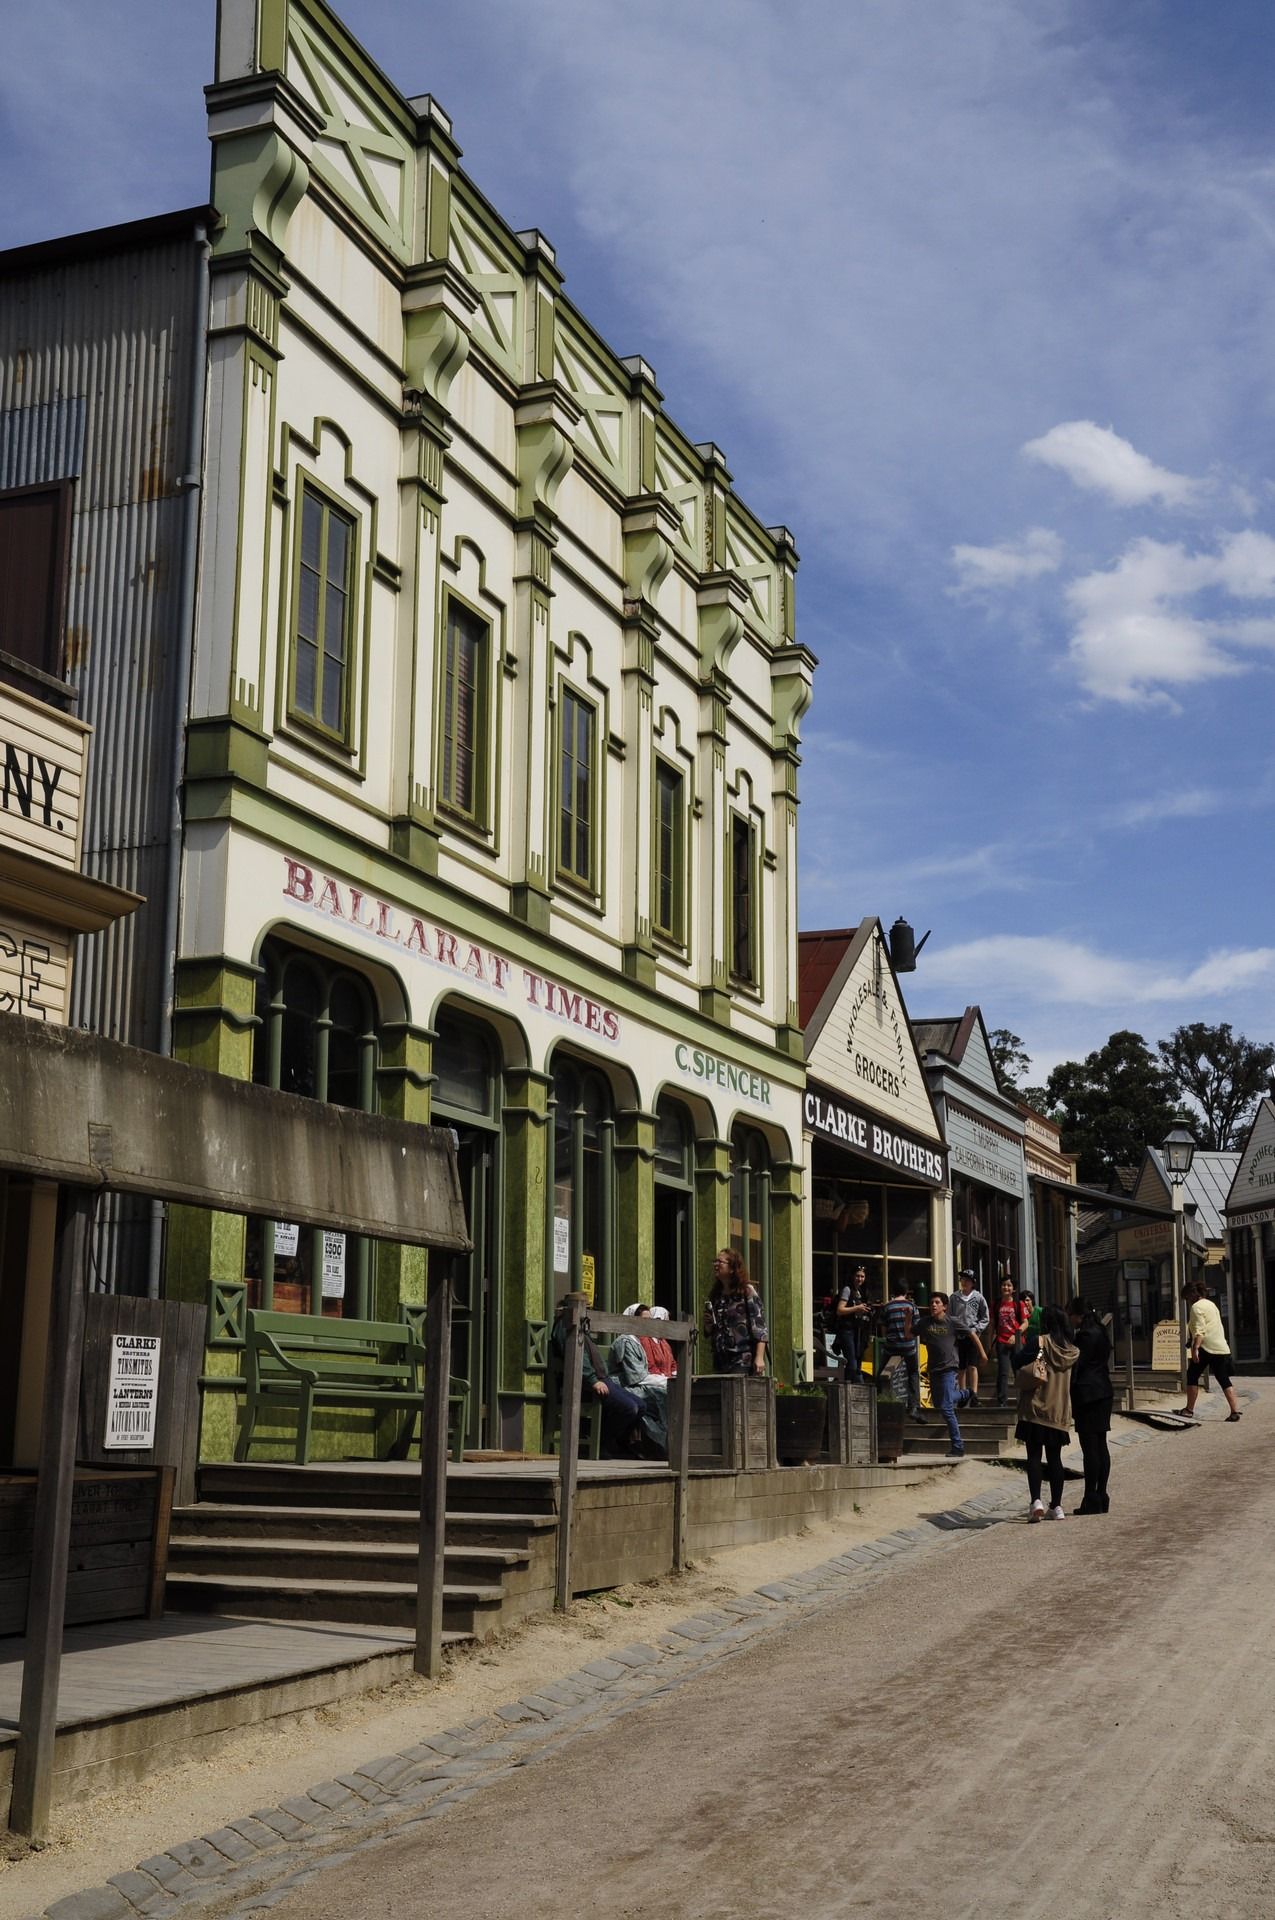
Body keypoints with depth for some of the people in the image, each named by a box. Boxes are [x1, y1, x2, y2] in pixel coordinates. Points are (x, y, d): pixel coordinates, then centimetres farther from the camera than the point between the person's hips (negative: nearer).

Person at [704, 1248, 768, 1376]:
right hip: (720, 1361, 6)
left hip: (743, 1361, -6)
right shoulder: (715, 1296, 15)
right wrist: (708, 1325, 1)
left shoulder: (747, 1291, -2)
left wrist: (759, 1357, -17)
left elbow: (759, 1325, -8)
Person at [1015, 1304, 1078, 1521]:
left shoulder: (1037, 1343, -8)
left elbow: (1024, 1373, -11)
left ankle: (1036, 1500, -16)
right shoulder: (1071, 1351, 7)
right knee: (1054, 1458, 10)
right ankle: (1056, 1506, 10)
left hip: (1035, 1408, -4)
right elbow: (1072, 1382, 13)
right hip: (1058, 1412, 4)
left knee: (1034, 1456, -2)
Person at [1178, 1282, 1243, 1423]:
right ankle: (1235, 1411, -5)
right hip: (1222, 1347, 8)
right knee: (1223, 1379, 5)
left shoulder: (1197, 1307, -5)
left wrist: (1195, 1348, -21)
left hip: (1206, 1348, -8)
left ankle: (1190, 1410, 5)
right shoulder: (1211, 1304, 22)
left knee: (1192, 1376, 4)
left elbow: (1199, 1331, -16)